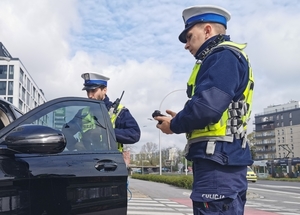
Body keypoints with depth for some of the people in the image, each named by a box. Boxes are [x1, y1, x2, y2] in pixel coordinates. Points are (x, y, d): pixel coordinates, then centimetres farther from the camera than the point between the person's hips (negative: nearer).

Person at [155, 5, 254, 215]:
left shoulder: (223, 56, -10)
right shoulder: (222, 59, 22)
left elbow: (206, 106, -24)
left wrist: (175, 125, -6)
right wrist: (181, 119, 11)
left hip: (218, 159, -10)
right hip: (222, 158, 10)